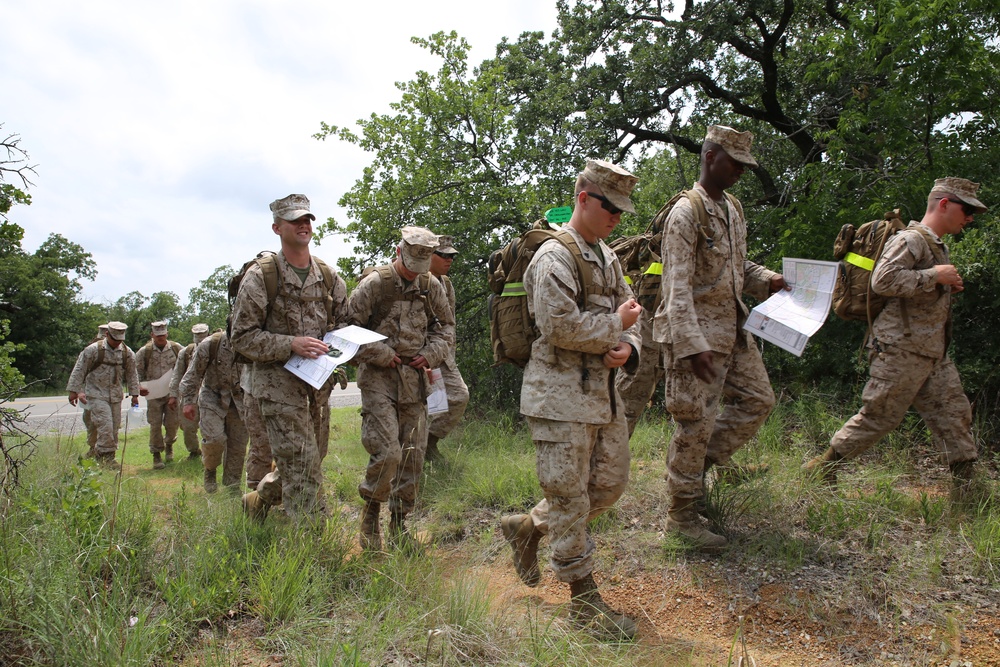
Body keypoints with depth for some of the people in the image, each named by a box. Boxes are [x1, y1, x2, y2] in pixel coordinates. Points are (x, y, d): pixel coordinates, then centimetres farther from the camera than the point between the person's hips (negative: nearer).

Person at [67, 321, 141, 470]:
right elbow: (79, 370, -3)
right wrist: (74, 391, -4)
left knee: (114, 427, 6)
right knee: (105, 425, -13)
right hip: (96, 395, -4)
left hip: (116, 396, 5)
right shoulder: (93, 350, -8)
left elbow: (132, 374, 12)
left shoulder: (127, 353, 4)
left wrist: (134, 394, 10)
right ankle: (106, 456, -4)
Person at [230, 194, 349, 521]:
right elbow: (241, 337, -10)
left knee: (293, 462, 18)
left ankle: (257, 502, 44)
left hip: (317, 381, 6)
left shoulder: (329, 276, 6)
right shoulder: (260, 277, -9)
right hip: (278, 381, -6)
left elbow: (345, 322, 16)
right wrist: (291, 344, -22)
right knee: (303, 467, -9)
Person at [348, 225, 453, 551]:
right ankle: (370, 512, 13)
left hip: (414, 380, 5)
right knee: (387, 453, -13)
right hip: (378, 379, -5)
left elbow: (446, 326, 19)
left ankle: (399, 525, 20)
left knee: (413, 456, 6)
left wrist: (432, 353, 3)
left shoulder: (431, 287, 7)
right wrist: (381, 354, -11)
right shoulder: (373, 284, -7)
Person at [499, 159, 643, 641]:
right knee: (569, 496, 1)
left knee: (609, 484, 16)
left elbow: (628, 311, 18)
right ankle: (584, 600, 15)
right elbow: (560, 326, -25)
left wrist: (628, 347, -4)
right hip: (560, 396, -9)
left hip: (603, 392, 9)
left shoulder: (606, 256, 15)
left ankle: (527, 527, 33)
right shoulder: (554, 257, -14)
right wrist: (616, 324, -11)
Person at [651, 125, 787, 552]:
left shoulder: (733, 208, 13)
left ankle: (704, 460, 29)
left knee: (758, 399, 14)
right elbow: (677, 286, -22)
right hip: (697, 332, -9)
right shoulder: (686, 213, -15)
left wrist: (768, 281, 3)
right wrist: (692, 345, -29)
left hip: (732, 328, 9)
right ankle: (682, 514, 12)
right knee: (696, 421, -2)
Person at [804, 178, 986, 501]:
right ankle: (823, 467, 6)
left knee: (954, 412, 8)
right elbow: (883, 280, -27)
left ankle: (966, 485, 15)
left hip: (932, 352, 10)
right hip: (902, 349, -10)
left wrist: (948, 286, 12)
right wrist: (935, 276, -20)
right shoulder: (910, 240, -12)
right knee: (879, 416, -4)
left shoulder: (937, 245, 20)